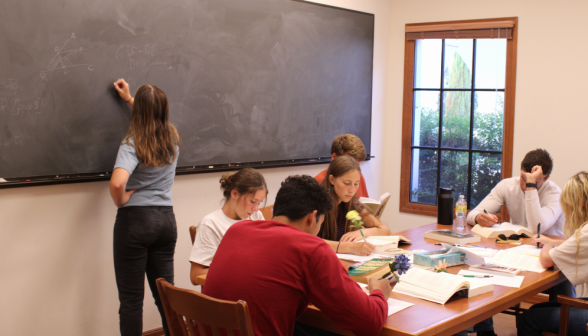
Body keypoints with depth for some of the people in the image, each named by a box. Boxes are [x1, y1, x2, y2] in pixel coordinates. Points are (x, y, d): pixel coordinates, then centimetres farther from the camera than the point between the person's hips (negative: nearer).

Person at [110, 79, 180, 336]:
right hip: (166, 218, 6)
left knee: (131, 298, 4)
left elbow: (117, 183, -31)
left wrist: (120, 201, -11)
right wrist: (130, 99, 40)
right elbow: (155, 118, 30)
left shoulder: (133, 144, -14)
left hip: (135, 219, -6)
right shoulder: (173, 138, 5)